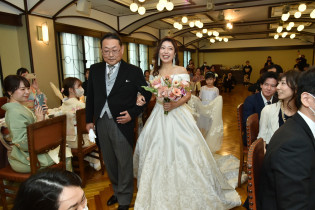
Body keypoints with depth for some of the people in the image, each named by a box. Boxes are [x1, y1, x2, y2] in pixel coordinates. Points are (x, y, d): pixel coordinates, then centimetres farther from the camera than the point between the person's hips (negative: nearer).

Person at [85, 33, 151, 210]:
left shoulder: (134, 71, -7)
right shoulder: (95, 69, 5)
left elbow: (146, 94, -1)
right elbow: (91, 96, 10)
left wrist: (133, 113, -11)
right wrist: (89, 119, 11)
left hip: (122, 123, -4)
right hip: (101, 122, 5)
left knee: (124, 163, 8)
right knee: (110, 161, 19)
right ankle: (117, 191, 41)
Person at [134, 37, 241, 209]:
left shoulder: (181, 71, -3)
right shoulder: (155, 72, 10)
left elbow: (187, 95, -5)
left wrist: (175, 104, -21)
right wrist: (142, 97, -7)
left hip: (178, 115, -4)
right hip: (159, 116, 4)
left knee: (181, 152, -5)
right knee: (157, 153, 8)